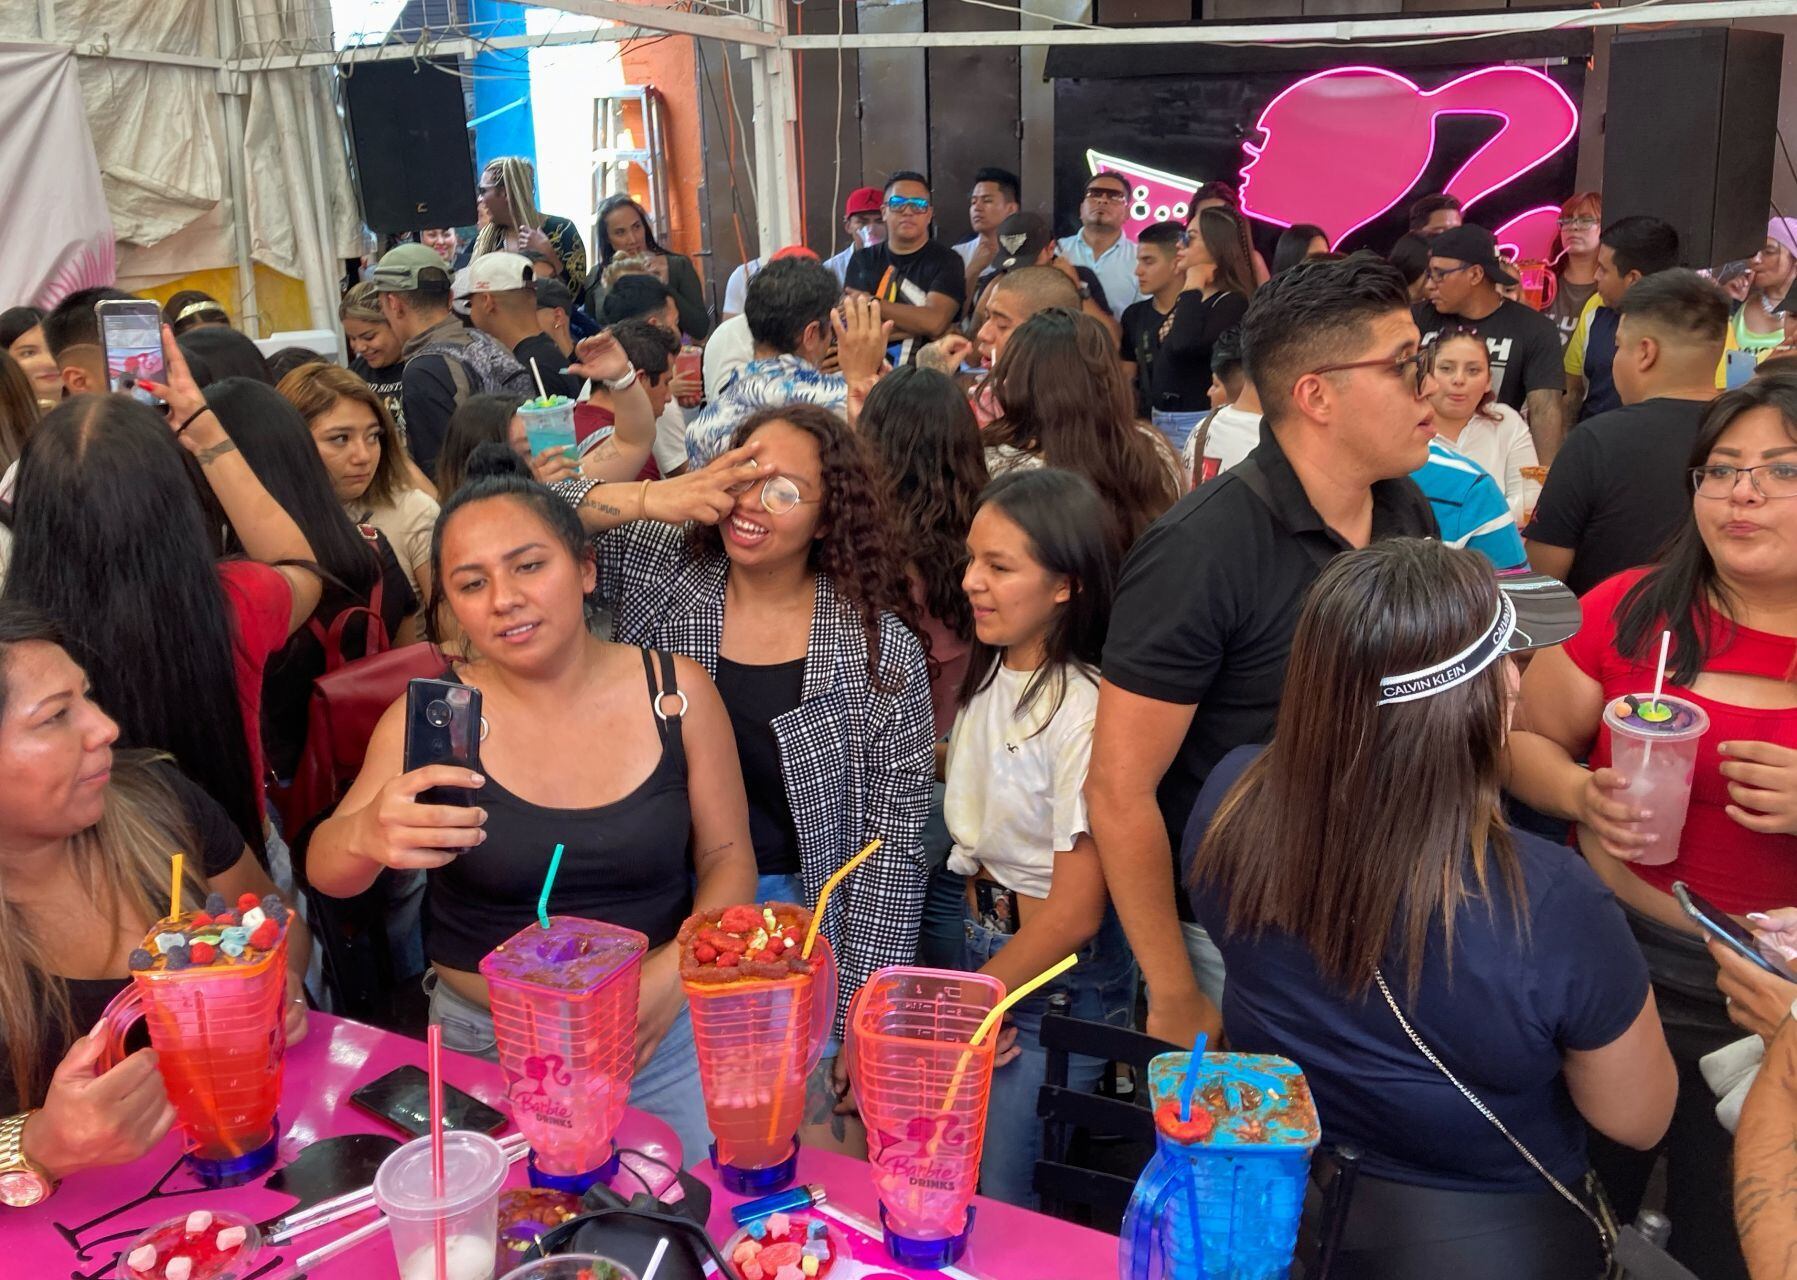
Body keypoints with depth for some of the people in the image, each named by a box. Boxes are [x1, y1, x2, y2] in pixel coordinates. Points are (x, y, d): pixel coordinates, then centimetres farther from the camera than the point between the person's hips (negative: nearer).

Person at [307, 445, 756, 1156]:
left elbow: (728, 858, -1)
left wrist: (674, 973, -19)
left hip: (659, 1034, 0)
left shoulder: (676, 690, -8)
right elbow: (325, 873, -13)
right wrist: (366, 837, -37)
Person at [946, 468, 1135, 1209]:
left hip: (1061, 979, -7)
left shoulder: (1084, 710, -22)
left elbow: (1074, 915, -18)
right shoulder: (989, 677, 2)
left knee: (994, 1198, 3)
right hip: (983, 943, 7)